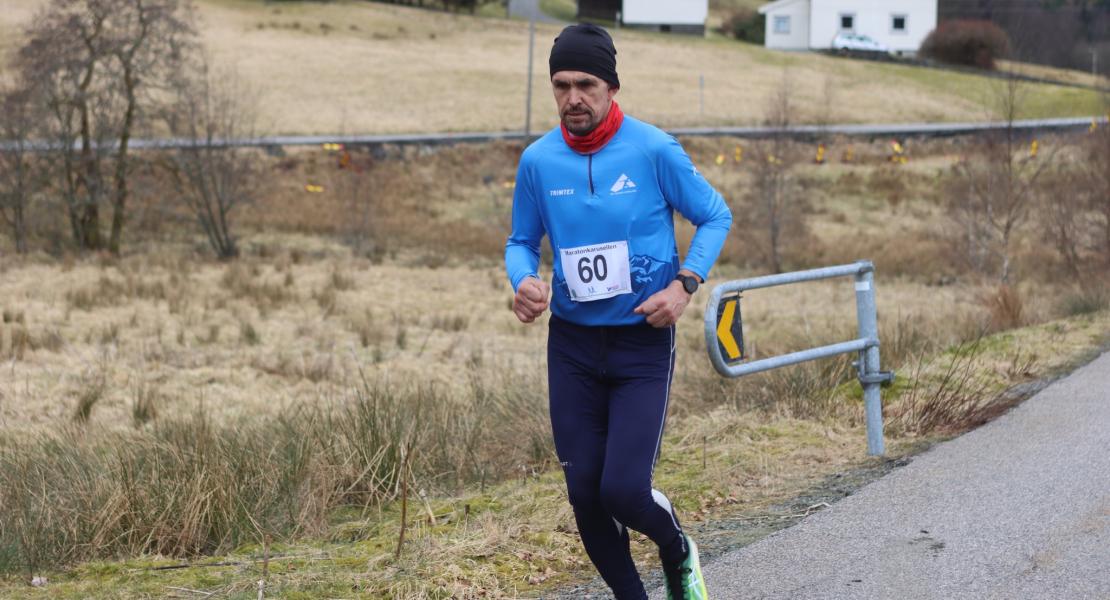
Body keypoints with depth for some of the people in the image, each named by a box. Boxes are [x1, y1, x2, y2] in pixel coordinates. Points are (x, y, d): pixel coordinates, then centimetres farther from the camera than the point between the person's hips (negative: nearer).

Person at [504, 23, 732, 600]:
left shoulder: (654, 150, -11)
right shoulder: (538, 161, -2)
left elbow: (715, 216, 1)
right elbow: (522, 241, 10)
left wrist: (684, 284, -14)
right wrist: (523, 281, -12)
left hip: (643, 343, -3)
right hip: (572, 346, 3)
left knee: (624, 490, -13)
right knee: (584, 493, 3)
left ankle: (679, 553, 21)